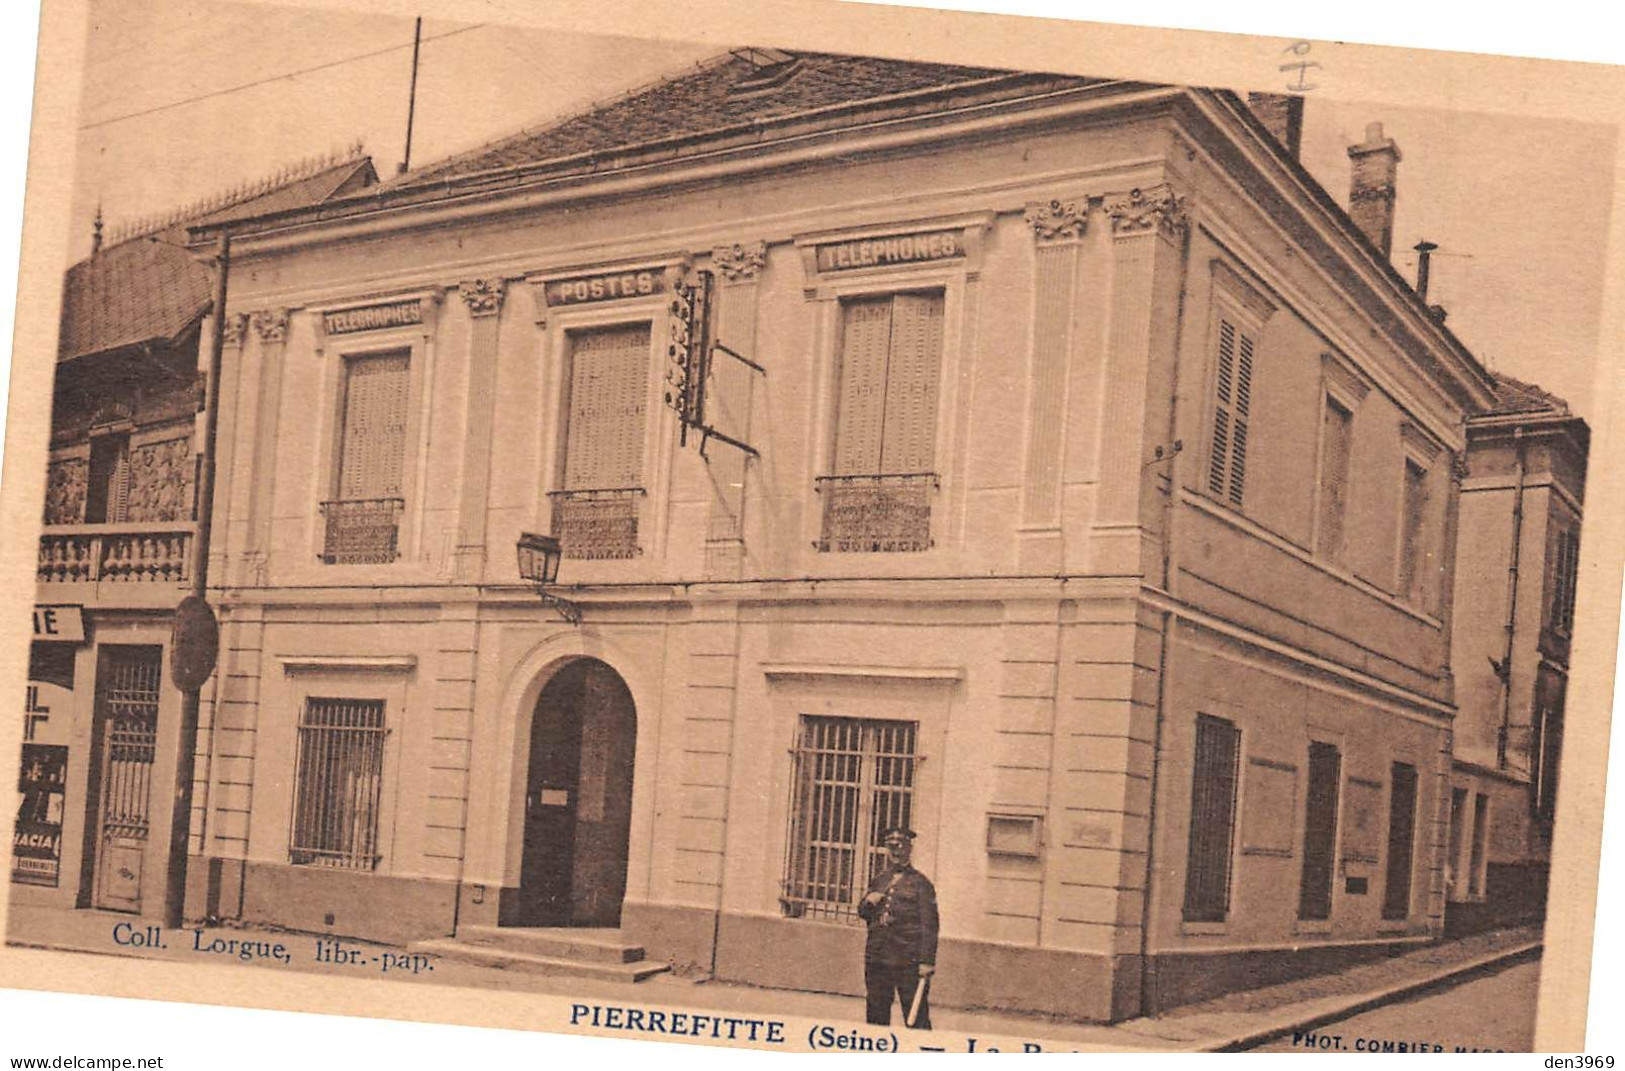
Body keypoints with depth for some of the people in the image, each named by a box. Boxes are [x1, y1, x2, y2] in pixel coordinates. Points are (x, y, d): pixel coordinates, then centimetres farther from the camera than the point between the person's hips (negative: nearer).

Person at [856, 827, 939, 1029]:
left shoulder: (920, 883, 1)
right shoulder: (878, 881, 17)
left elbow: (929, 925, -4)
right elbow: (862, 913, 23)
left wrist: (927, 961, -13)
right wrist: (868, 902, -1)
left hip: (909, 960, -5)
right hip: (877, 958, 5)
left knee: (917, 1018, -7)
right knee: (877, 1015, 8)